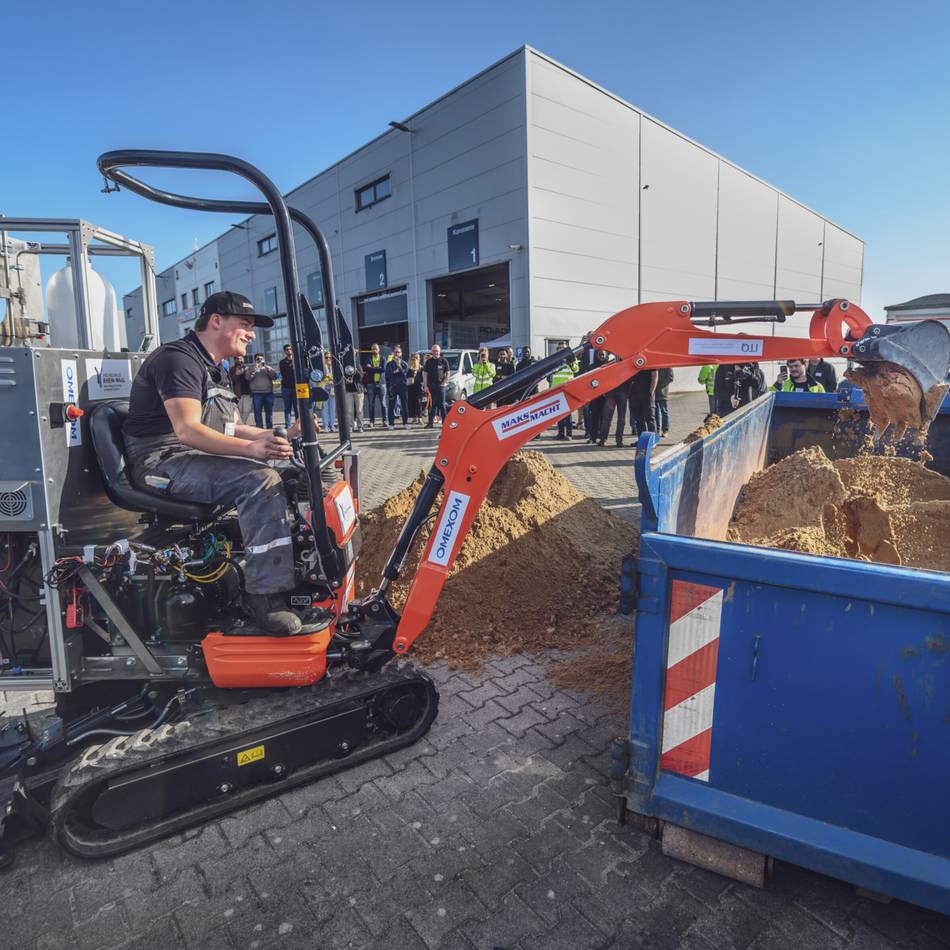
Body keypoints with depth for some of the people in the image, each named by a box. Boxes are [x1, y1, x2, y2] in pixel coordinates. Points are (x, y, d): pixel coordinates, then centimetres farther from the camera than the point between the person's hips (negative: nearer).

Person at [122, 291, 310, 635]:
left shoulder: (215, 370, 22)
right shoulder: (179, 358, -11)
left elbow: (231, 429, 23)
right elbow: (188, 430, -24)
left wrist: (280, 436, 10)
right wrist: (251, 448, -37)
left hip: (203, 457, 10)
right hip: (163, 461, -10)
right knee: (262, 481, -31)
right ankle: (267, 596, -31)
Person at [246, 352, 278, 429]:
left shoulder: (268, 366, 15)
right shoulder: (250, 367, 9)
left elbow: (275, 376, 4)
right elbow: (248, 377, -6)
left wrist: (269, 369, -11)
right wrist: (254, 369, -14)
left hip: (269, 393, 2)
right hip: (257, 394, -2)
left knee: (269, 412, 7)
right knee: (258, 413, -4)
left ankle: (270, 428, 15)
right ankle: (259, 428, 0)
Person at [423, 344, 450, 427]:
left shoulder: (444, 361, 3)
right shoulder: (428, 361, 9)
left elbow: (447, 373, 5)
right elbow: (425, 374, 8)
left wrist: (445, 382, -6)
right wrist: (426, 386, 0)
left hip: (440, 385, -2)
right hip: (431, 385, 2)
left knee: (442, 404, 0)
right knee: (432, 404, 3)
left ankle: (445, 422, 4)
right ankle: (430, 422, 5)